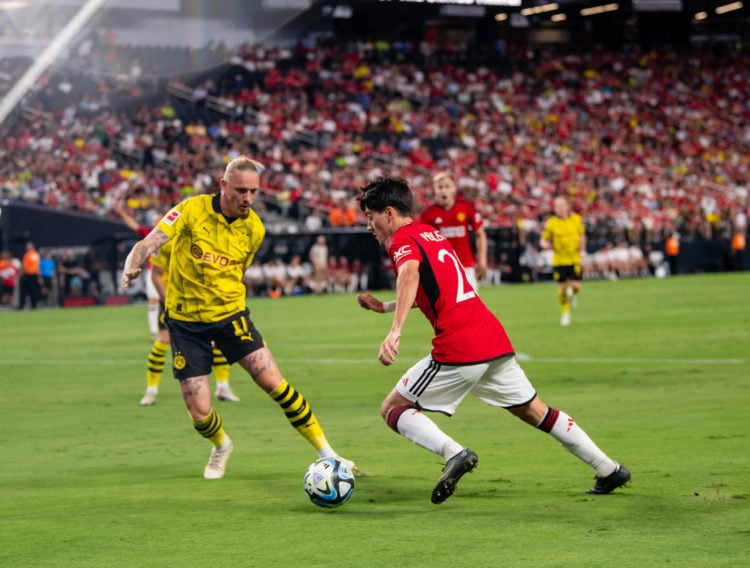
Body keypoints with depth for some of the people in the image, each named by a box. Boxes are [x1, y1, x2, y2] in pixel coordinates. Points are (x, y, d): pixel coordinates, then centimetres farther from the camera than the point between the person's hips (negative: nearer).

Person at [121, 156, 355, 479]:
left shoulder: (254, 229, -3)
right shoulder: (192, 210, -12)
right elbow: (149, 244, -17)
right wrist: (132, 268, -36)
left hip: (230, 314, 2)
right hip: (185, 321, -1)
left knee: (273, 382, -11)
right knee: (199, 413, -3)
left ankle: (326, 453, 0)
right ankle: (221, 446, 34)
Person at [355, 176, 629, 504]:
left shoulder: (402, 240, -4)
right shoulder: (430, 233, 23)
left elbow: (410, 274, -28)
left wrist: (395, 331, -40)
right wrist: (384, 307, 35)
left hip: (457, 349, -8)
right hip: (496, 341, 8)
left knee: (392, 409, 3)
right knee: (534, 411, 21)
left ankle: (453, 452, -20)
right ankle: (609, 470, 22)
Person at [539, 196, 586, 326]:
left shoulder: (576, 219, -1)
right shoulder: (551, 223, -6)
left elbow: (582, 235, 13)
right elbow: (543, 240, 1)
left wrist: (582, 250, 3)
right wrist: (546, 245, -22)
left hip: (575, 258, 1)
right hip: (559, 260, -1)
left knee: (576, 286, -8)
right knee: (562, 288, -1)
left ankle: (572, 294, 31)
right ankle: (565, 313, 19)